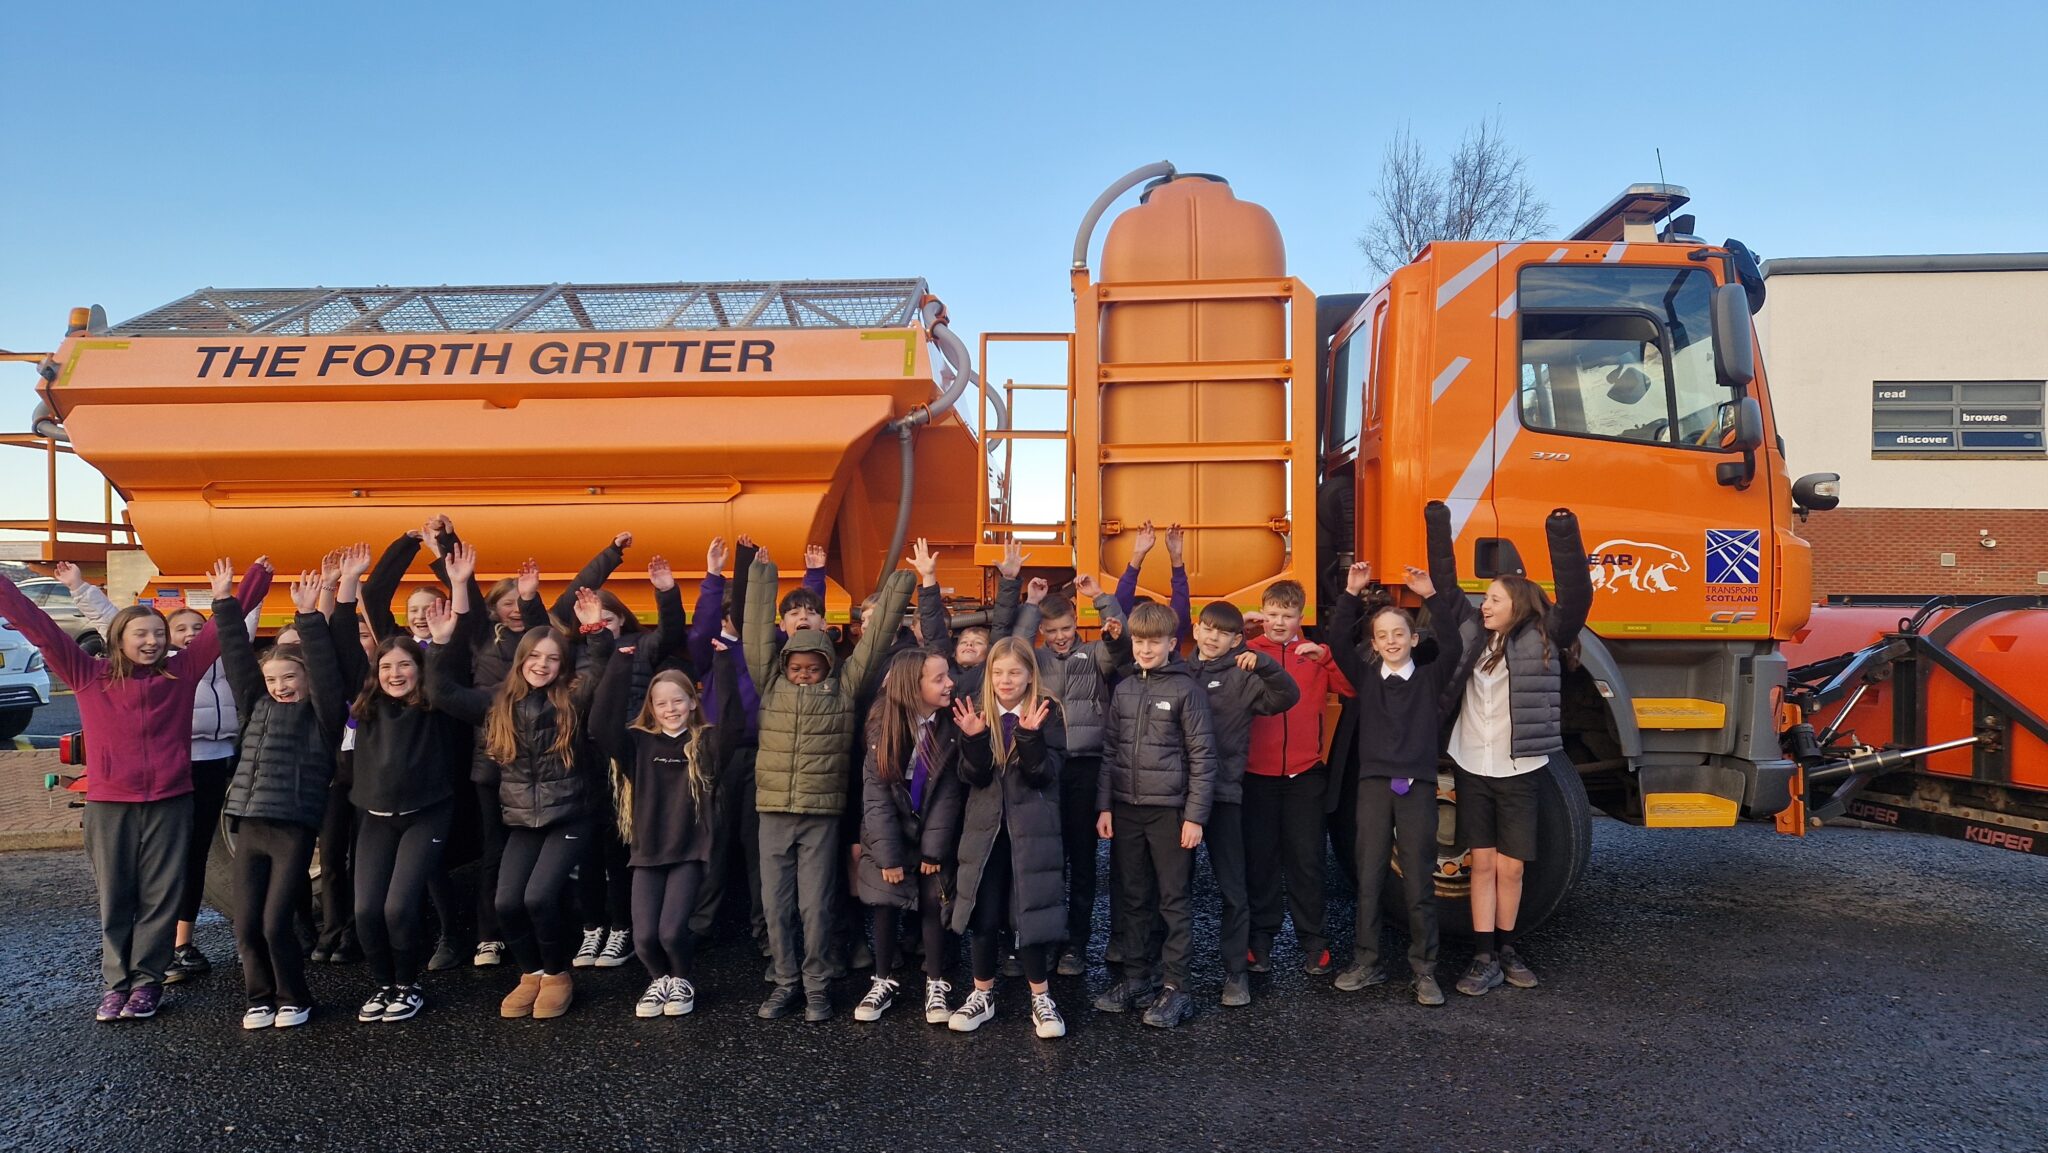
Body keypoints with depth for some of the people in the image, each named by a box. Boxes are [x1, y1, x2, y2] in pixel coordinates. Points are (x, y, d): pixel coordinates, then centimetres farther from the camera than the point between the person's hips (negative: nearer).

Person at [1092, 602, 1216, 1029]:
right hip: (1126, 810, 5)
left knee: (1173, 900, 2)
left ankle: (1176, 987, 9)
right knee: (1131, 897, 11)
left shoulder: (1187, 689, -6)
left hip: (1169, 810, -5)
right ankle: (1134, 977, 23)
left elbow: (1203, 756, -7)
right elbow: (1110, 752, 12)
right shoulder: (1124, 690, 9)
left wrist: (1195, 816, -10)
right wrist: (1104, 806, 7)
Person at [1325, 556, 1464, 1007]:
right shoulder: (1366, 678, 6)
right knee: (1369, 878, 6)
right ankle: (1365, 961, 16)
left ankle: (1425, 970, 12)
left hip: (1417, 787, -1)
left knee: (1419, 882, 3)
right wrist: (1352, 594, -10)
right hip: (1374, 784, 1)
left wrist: (1432, 596, -16)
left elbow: (1452, 647, -12)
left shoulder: (1430, 678, 4)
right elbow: (1338, 641, -4)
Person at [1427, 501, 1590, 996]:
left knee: (1510, 867, 5)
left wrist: (1564, 536, -24)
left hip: (1517, 773, -2)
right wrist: (1438, 527, 5)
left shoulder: (1543, 638, -4)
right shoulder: (1472, 630, 4)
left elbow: (1576, 597, -16)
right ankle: (1486, 958, 8)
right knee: (1482, 863, 4)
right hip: (1472, 769, 2)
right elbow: (1445, 587, 9)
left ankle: (1507, 948, 24)